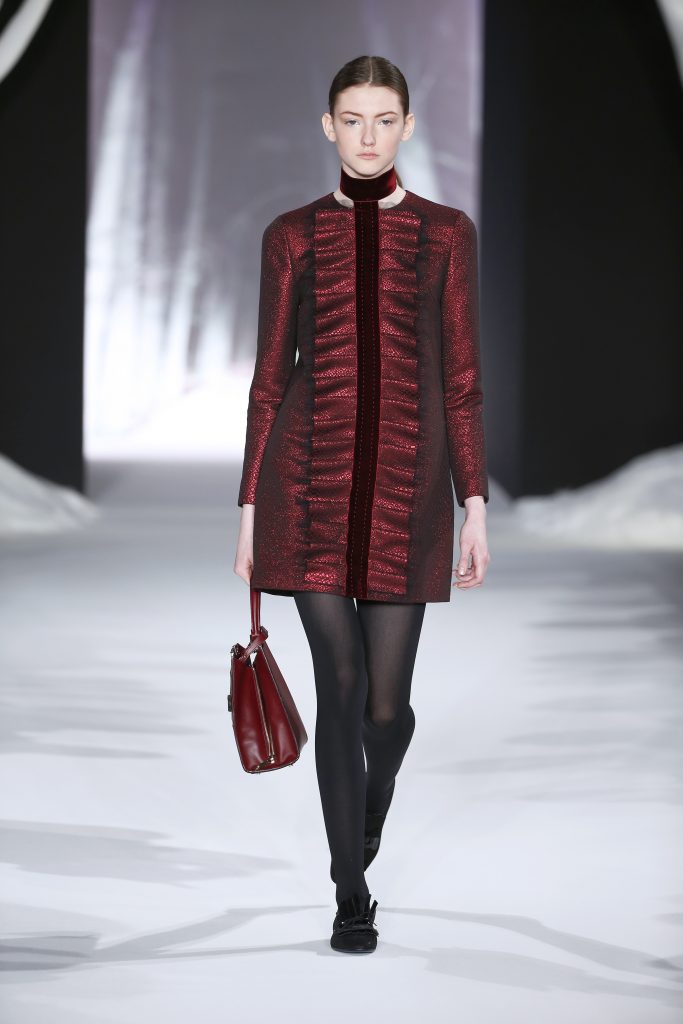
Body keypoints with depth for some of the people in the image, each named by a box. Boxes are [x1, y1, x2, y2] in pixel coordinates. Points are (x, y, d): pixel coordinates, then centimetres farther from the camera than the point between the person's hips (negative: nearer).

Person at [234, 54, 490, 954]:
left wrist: (476, 502, -3)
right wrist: (249, 507, 4)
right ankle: (352, 896, 6)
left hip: (406, 479, 0)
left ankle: (371, 809, 34)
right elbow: (271, 375, 7)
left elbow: (461, 378, 4)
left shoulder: (446, 232, 6)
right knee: (340, 685, -4)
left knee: (386, 701, 0)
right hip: (311, 477, 0)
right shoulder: (292, 236, 7)